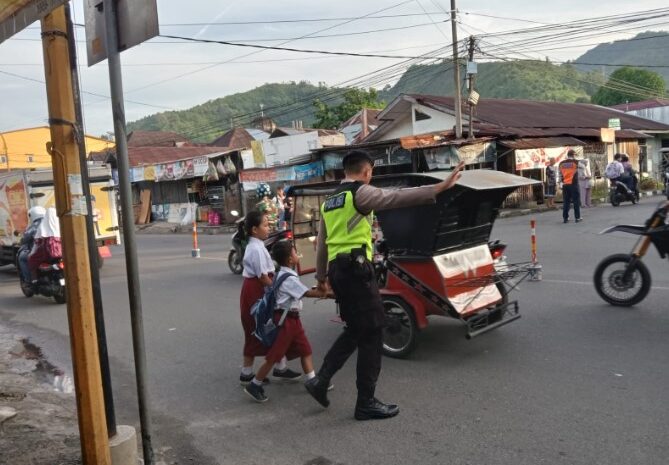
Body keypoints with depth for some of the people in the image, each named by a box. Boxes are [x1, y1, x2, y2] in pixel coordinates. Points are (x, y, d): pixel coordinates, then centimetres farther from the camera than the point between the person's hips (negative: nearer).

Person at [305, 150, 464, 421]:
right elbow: (396, 197, -22)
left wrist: (321, 277, 34)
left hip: (337, 271, 9)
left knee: (354, 331, 20)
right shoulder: (360, 192, -6)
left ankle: (320, 380, 16)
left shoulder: (330, 201, 19)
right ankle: (366, 403, 7)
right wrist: (441, 187, -26)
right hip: (356, 269, -9)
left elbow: (321, 244, 24)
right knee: (371, 334, 0)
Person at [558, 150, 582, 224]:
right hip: (573, 184, -4)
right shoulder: (575, 162, -4)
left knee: (566, 201, 8)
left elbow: (559, 174, 12)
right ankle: (577, 217, 6)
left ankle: (565, 218, 7)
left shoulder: (561, 163, 7)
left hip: (565, 185, 4)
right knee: (576, 201, 4)